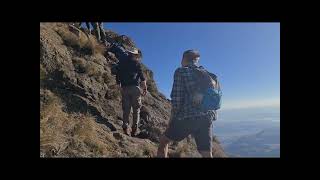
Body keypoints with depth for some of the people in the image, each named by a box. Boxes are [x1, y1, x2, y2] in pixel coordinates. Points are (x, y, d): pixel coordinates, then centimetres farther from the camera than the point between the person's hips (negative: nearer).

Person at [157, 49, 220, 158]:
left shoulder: (181, 72, -2)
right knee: (207, 154, 14)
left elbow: (177, 98, -9)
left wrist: (172, 117, 3)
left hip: (186, 117, -5)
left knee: (163, 140, 18)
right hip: (207, 119, 5)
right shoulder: (208, 74, 15)